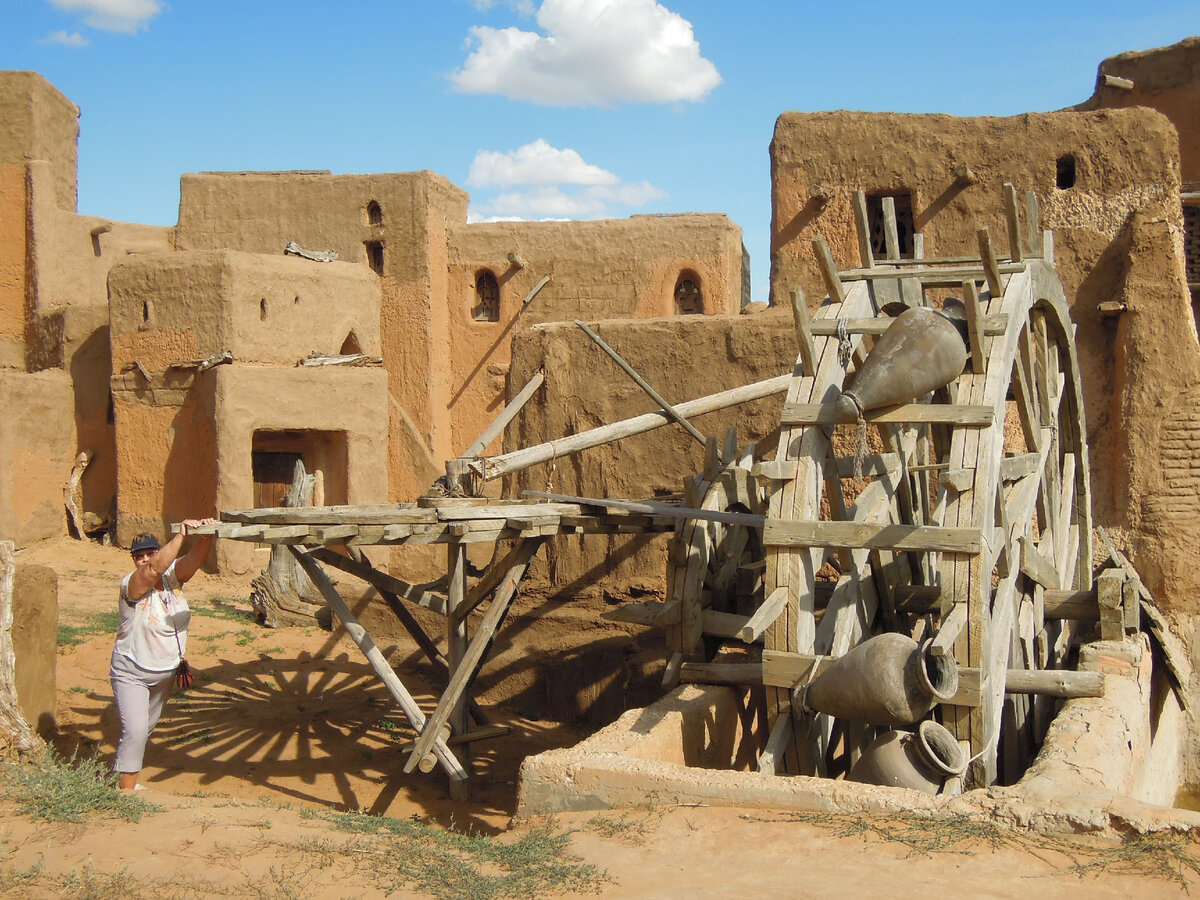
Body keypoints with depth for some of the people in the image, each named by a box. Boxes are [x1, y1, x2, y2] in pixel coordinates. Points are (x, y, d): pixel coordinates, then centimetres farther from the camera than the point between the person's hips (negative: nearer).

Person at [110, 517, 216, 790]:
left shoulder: (173, 576, -7)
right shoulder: (131, 584, -21)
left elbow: (194, 559, -25)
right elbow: (153, 570, -41)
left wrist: (205, 537, -45)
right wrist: (181, 535, -49)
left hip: (165, 673, 6)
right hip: (131, 673, -6)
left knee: (147, 727, 20)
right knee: (135, 730, -17)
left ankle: (123, 772, 39)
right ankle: (126, 789, -6)